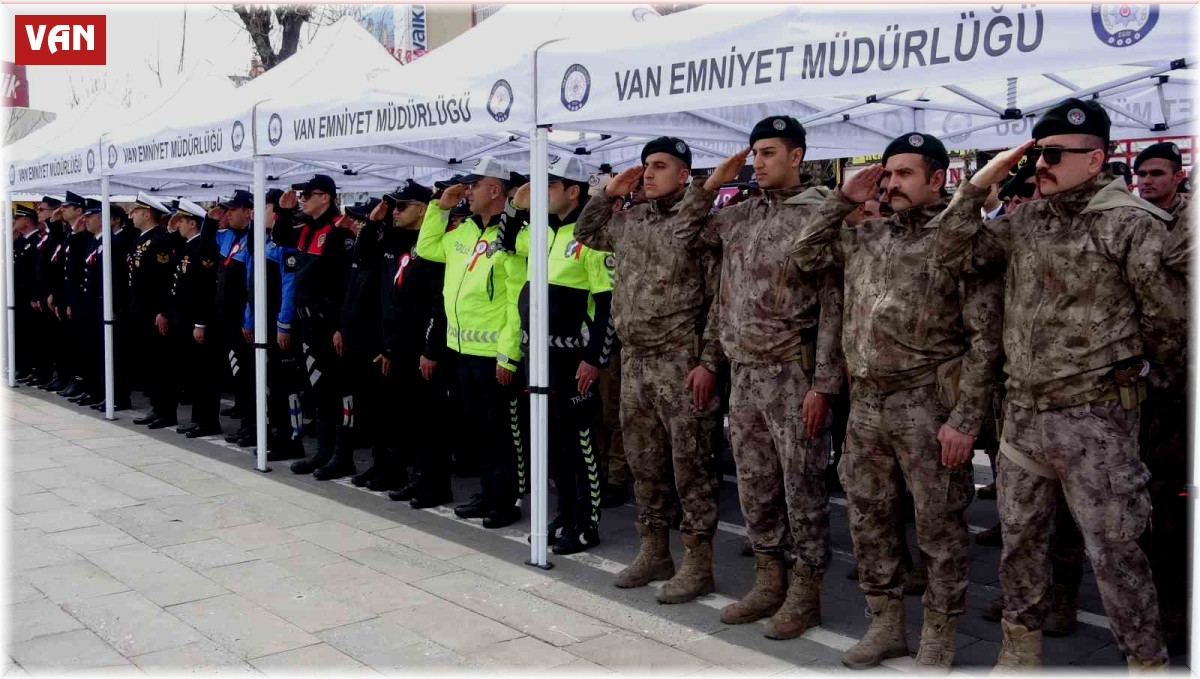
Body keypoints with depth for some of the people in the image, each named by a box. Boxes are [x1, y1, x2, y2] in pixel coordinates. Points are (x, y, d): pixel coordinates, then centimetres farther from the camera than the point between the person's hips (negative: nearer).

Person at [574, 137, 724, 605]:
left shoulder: (701, 220, -8)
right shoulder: (628, 220, 12)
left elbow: (721, 299, -11)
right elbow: (585, 233, 29)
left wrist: (708, 361, -16)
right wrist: (608, 194, 13)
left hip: (682, 363, -7)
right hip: (633, 361, 7)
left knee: (690, 462, -1)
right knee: (643, 461, 14)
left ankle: (697, 565, 8)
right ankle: (653, 553, 26)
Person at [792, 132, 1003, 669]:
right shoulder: (866, 236, 10)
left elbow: (985, 338, -11)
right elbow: (806, 256, 17)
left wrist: (965, 419, -15)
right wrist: (842, 199, 6)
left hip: (927, 405, -6)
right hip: (865, 402, 6)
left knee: (939, 525, 5)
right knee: (867, 517, 14)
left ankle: (938, 641, 19)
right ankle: (885, 625, 29)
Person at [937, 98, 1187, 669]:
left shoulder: (1131, 223, -10)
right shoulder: (1025, 221, 8)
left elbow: (1171, 317, -7)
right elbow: (953, 253, 4)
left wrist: (1122, 371, 6)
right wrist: (981, 181, -2)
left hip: (1094, 418, -6)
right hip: (1022, 412, 6)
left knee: (1113, 550, 1)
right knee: (1020, 537, 17)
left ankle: (1147, 660, 18)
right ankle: (1020, 647, 34)